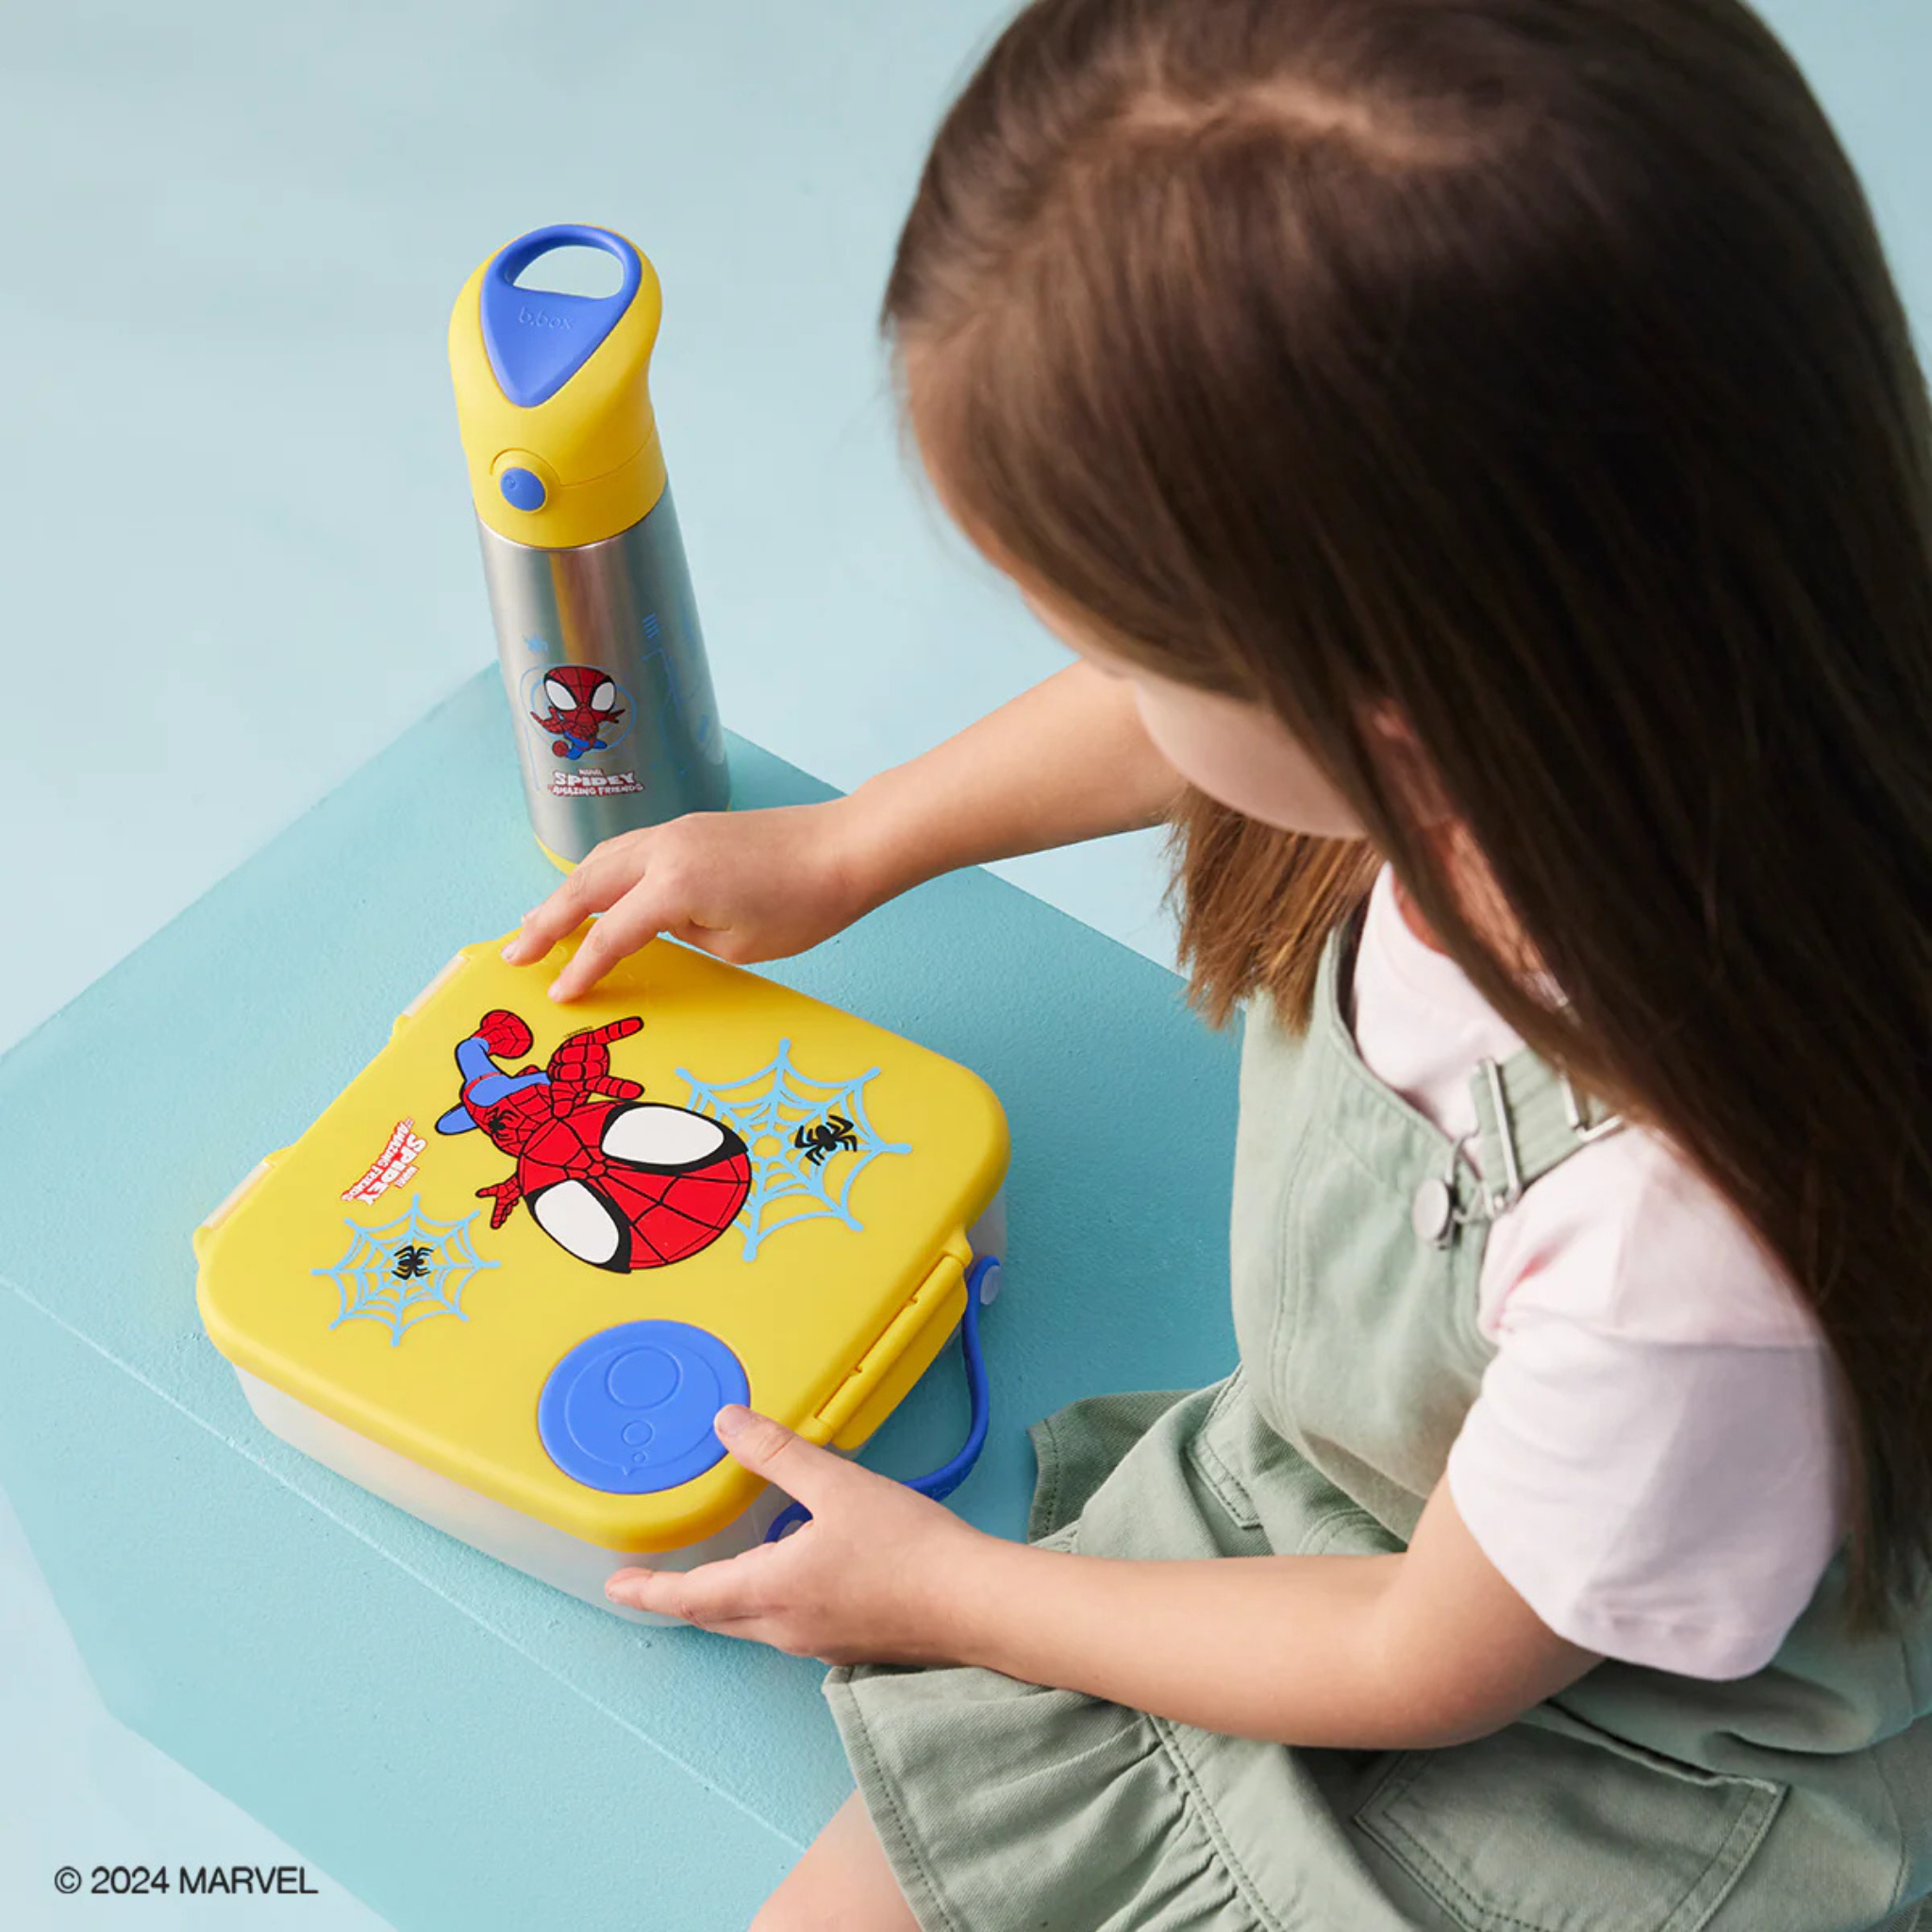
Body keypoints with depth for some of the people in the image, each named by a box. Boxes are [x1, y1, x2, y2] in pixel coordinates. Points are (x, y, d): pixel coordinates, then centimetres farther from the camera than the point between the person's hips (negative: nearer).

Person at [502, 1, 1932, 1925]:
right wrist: (843, 848, 18)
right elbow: (1186, 720, 3)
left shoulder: (1697, 1258, -42)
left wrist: (937, 1584, -6)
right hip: (1313, 1505, 5)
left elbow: (1431, 1666, -20)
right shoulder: (1520, 703, -24)